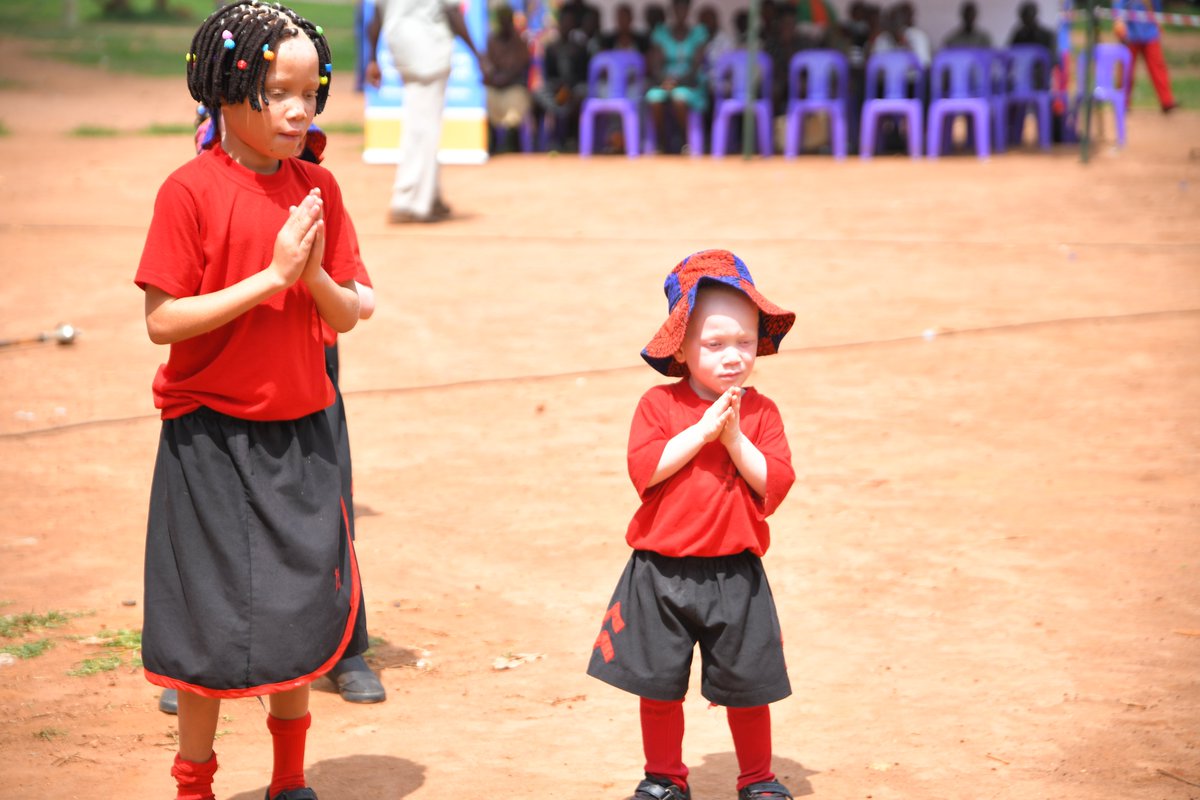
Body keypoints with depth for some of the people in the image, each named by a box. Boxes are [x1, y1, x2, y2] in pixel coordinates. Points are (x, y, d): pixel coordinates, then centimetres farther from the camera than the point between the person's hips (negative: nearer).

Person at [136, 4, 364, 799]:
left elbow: (348, 316, 4)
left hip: (301, 435, 5)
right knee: (214, 622, 3)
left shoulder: (317, 187, 3)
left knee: (304, 610, 11)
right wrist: (271, 275, -20)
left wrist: (316, 277, -17)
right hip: (213, 439, -4)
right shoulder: (191, 190, -12)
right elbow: (163, 320, -17)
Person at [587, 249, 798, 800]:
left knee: (746, 684, 8)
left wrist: (735, 438, -18)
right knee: (658, 682, 8)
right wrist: (703, 431, -20)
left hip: (734, 573, 0)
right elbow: (644, 469, -16)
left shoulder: (760, 412, 0)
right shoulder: (659, 404, -3)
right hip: (662, 572, 0)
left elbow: (776, 484, -8)